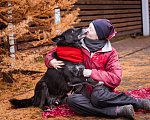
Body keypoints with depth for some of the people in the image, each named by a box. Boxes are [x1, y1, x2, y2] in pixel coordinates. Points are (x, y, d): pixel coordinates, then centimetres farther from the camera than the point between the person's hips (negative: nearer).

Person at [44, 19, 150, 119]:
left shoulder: (110, 53, -3)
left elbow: (116, 79, -12)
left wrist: (92, 73, -16)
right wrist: (51, 61, -11)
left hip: (101, 88, -3)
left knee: (97, 95, -40)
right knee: (71, 100, -33)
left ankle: (139, 102, -22)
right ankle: (118, 111, -35)